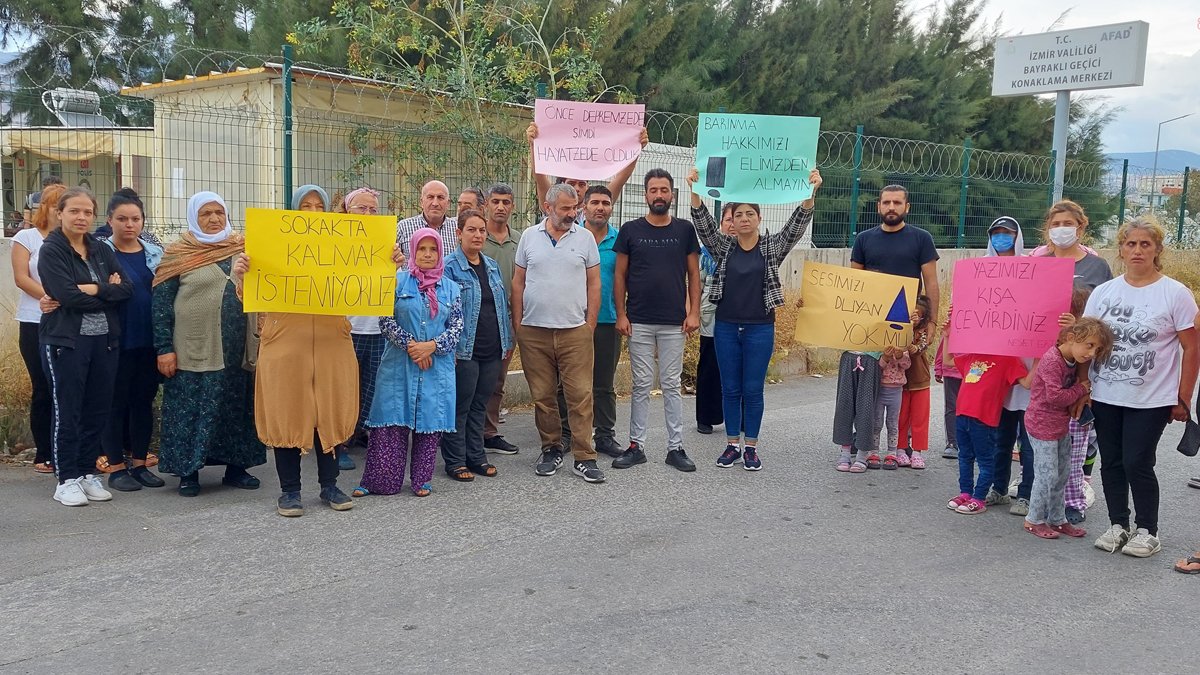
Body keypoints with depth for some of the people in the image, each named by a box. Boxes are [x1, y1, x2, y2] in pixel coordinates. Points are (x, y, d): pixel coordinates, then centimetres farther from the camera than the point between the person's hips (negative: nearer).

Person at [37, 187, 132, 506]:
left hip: (104, 341, 5)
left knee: (97, 410, 8)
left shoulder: (101, 250, 12)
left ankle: (88, 473, 20)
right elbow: (68, 295, -16)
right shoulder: (51, 251, -3)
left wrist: (94, 290, -14)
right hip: (65, 342, -5)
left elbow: (127, 288, 0)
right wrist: (108, 294, -7)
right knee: (67, 411, 0)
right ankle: (66, 480, 9)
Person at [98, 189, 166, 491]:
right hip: (117, 339, -4)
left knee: (144, 401, 10)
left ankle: (139, 463, 21)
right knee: (117, 402, 3)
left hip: (148, 340, 4)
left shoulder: (155, 253, 10)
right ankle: (116, 467, 13)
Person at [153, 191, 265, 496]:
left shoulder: (243, 250, 9)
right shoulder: (179, 254, 0)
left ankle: (236, 467, 22)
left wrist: (259, 342, 6)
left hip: (238, 351, 3)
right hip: (193, 353, -3)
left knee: (238, 409, 10)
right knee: (190, 410, 2)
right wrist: (164, 348, -9)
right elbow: (161, 303, -2)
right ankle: (188, 472, 14)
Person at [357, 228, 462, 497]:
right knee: (392, 424, -2)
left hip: (437, 367, 2)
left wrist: (432, 346, -11)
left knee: (430, 423, 4)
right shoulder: (398, 281, 3)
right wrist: (410, 345, -12)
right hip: (399, 366, -2)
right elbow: (385, 321, -3)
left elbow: (456, 327, 5)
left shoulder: (451, 288, 9)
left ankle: (421, 480, 16)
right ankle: (378, 480, 7)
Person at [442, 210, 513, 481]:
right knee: (460, 406, 1)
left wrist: (507, 341, 15)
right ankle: (455, 461, 11)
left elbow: (503, 306, 18)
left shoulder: (492, 266, 13)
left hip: (492, 350, 6)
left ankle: (476, 456, 23)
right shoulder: (450, 267, -7)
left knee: (480, 405, 13)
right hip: (464, 350, -6)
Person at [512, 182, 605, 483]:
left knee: (580, 395, -4)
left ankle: (584, 458, 2)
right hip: (534, 332, 1)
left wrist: (590, 323, 1)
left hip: (575, 331, -1)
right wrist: (517, 324, 4)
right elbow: (518, 283, 9)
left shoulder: (585, 238, 4)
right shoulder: (529, 237, 6)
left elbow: (594, 283, 6)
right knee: (542, 396, 8)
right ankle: (551, 450, 22)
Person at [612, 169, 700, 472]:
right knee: (641, 385, 6)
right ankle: (636, 446, 13)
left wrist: (694, 312, -2)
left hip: (674, 322, 0)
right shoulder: (630, 230, 2)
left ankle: (676, 447, 12)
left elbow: (693, 274, 6)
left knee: (672, 385, 5)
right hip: (639, 322, 0)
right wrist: (621, 314, -2)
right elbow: (620, 274, 4)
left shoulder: (685, 229, 4)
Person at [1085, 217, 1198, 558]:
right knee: (1111, 463, 9)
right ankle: (1118, 525, 25)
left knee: (1137, 463, -4)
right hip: (1105, 397, 4)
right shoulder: (1103, 292, 5)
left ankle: (1148, 532, 15)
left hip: (1151, 400, -4)